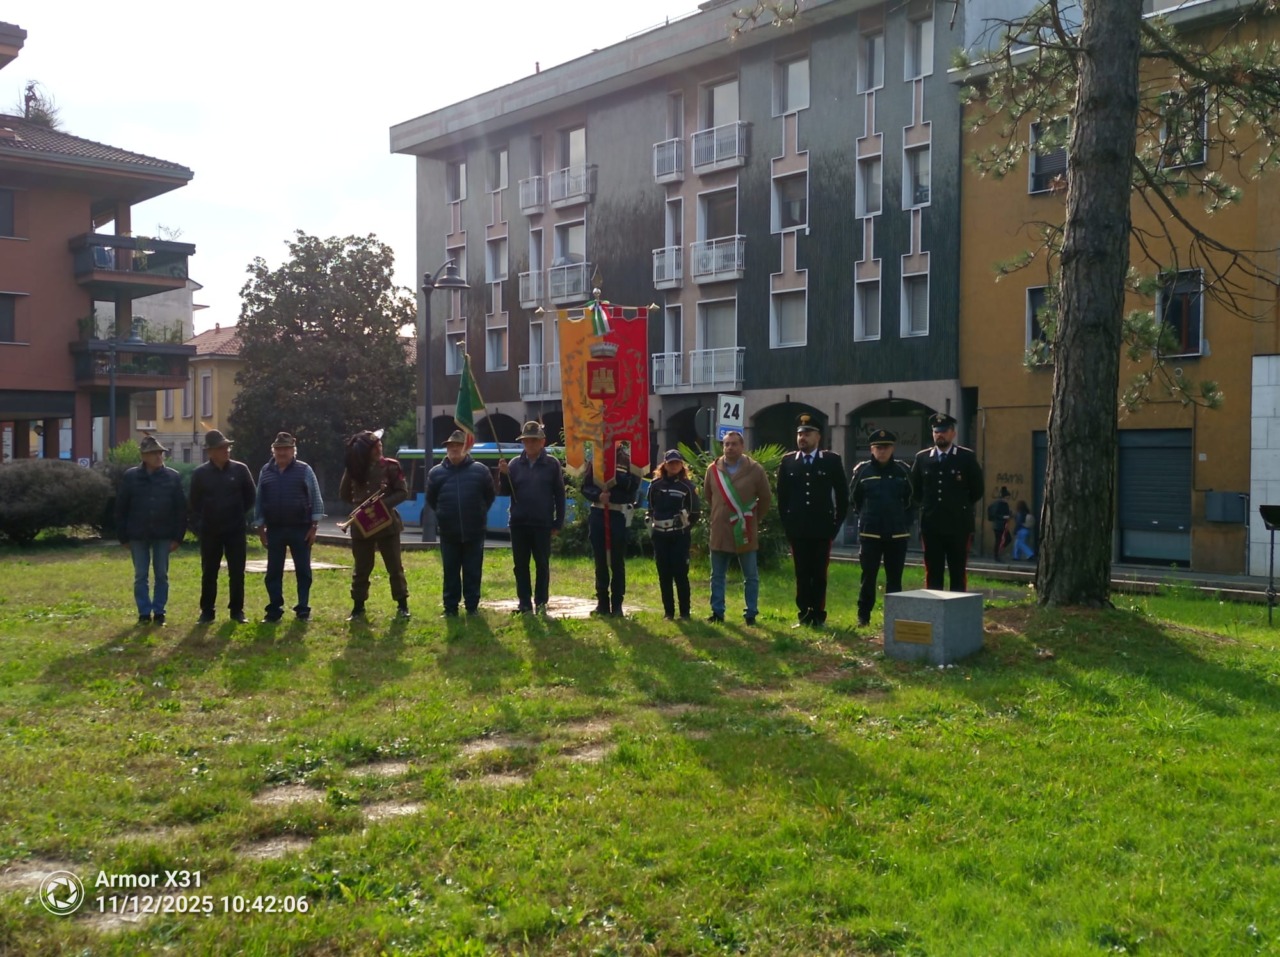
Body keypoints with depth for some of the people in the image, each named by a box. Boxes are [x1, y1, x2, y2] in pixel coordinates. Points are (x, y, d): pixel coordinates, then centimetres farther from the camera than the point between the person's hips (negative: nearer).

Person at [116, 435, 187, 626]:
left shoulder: (173, 477, -1)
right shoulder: (131, 477, -1)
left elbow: (181, 509, 0)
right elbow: (121, 509, 3)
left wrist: (178, 537, -3)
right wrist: (123, 536, 0)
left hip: (163, 535, 0)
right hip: (138, 535, 0)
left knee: (161, 575, 5)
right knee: (141, 576, 4)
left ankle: (159, 612, 14)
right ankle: (144, 613, 12)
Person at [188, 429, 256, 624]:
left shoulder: (240, 470, -3)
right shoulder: (200, 474, -2)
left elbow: (251, 496, 7)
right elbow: (193, 503, 8)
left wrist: (240, 515, 7)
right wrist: (200, 524, 3)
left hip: (235, 530, 0)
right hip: (210, 531, 0)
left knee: (237, 572, 2)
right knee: (209, 573, 7)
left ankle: (237, 610, 12)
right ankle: (207, 611, 15)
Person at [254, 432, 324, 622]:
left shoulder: (304, 470, -1)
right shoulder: (266, 471, 7)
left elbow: (316, 499, -2)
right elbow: (259, 500, 10)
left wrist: (314, 526, -7)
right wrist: (260, 527, 6)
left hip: (300, 528, -2)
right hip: (274, 529, 3)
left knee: (303, 570, 2)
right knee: (274, 571, 5)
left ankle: (303, 609, 8)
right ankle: (274, 610, 12)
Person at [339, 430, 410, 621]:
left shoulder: (390, 466, -4)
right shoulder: (353, 468, 2)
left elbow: (403, 492, -4)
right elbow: (344, 494, 14)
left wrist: (384, 503, -17)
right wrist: (359, 505, 3)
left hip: (387, 522, -2)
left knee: (395, 566, 4)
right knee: (361, 569, 8)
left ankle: (402, 605, 12)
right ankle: (358, 608, 16)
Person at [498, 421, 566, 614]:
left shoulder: (552, 464, 0)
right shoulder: (515, 464, 6)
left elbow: (559, 496, 1)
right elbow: (506, 492, 6)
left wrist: (558, 523, -2)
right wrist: (503, 475, -12)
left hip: (542, 524, -2)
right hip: (518, 523, 3)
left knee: (542, 565, 4)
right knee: (520, 565, 6)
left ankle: (541, 603, 11)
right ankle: (524, 603, 13)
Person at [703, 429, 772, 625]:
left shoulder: (755, 469, -6)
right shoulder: (713, 469, 2)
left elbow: (766, 499, 3)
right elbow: (707, 496, 17)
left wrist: (755, 519, 6)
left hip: (745, 533, -2)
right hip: (719, 532, 2)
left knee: (751, 576, 5)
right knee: (717, 576, 8)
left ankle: (751, 613, 13)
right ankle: (717, 611, 17)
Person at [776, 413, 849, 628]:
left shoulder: (832, 461, 2)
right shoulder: (788, 461, 7)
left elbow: (842, 494, 4)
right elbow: (782, 496, 10)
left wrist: (837, 523, 0)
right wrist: (786, 523, 4)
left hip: (822, 529, -1)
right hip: (797, 530, 1)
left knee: (819, 574, 2)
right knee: (802, 574, 4)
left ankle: (818, 616, 9)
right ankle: (804, 615, 10)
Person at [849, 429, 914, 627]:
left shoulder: (903, 470, 2)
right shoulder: (862, 470, -1)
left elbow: (911, 499, 11)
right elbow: (854, 499, 11)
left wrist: (905, 521, 9)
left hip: (898, 534, 1)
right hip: (869, 533, -1)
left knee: (894, 577, 6)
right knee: (868, 576, 2)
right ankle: (863, 616, 11)